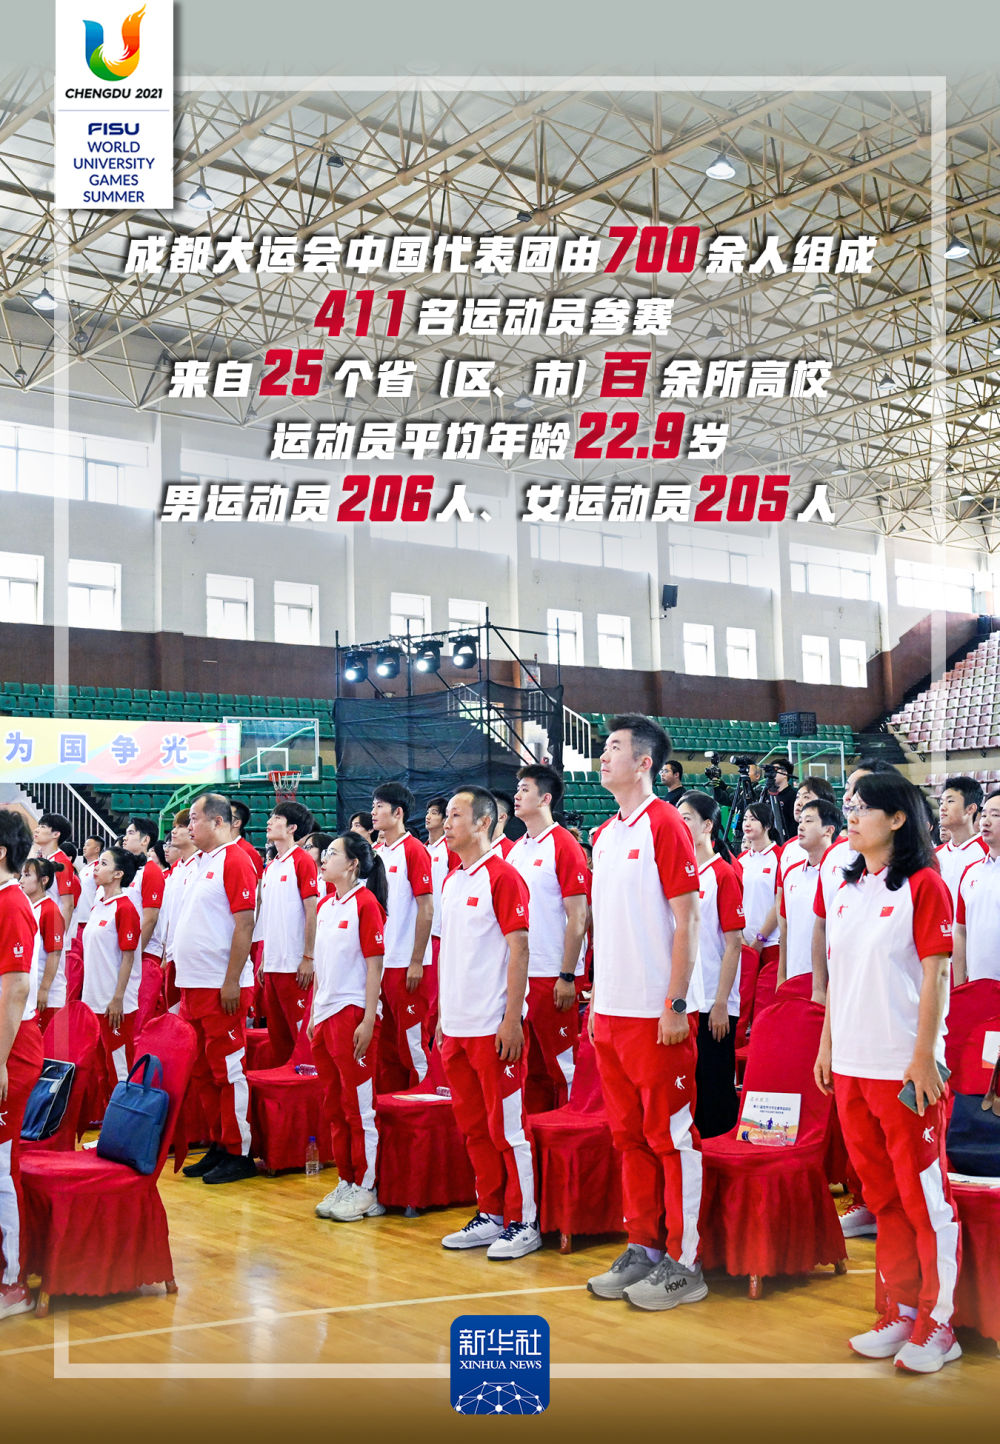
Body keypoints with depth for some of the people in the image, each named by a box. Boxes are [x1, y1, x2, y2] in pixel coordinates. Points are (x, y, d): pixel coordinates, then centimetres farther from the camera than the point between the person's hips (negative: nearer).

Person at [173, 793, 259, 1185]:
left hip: (220, 987, -9)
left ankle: (239, 1154, 4)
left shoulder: (235, 860, -11)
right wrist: (183, 981, 17)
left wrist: (232, 982, -20)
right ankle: (217, 1146, 21)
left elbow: (244, 923, -17)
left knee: (228, 1070, -3)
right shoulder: (202, 864, 16)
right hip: (192, 984, 9)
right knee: (202, 1070, 12)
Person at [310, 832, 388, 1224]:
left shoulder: (366, 903, -11)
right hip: (325, 1014, 8)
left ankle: (366, 1191, 7)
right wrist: (313, 1012, 15)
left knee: (360, 1107, -1)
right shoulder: (325, 905, 12)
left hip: (353, 1013, -8)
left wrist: (368, 1020, -16)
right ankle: (345, 1182, 23)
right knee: (333, 1106, 13)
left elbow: (374, 965, -13)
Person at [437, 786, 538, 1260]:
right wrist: (442, 1014, 16)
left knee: (507, 1127, -2)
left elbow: (519, 949, -14)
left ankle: (523, 1223, 7)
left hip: (492, 1026, -8)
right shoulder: (450, 881, 14)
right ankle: (490, 1216, 23)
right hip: (456, 1026, 8)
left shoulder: (503, 877, -10)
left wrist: (511, 1020, -17)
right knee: (473, 1126, 13)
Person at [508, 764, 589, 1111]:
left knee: (561, 1064, 1)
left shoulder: (564, 845, -8)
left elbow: (578, 916, -11)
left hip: (551, 976, -7)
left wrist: (567, 977, -15)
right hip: (516, 973, 7)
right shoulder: (515, 849, 13)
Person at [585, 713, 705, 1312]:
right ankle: (643, 1250, 24)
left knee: (672, 1137, 1)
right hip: (611, 1011, 8)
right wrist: (598, 997, 14)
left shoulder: (665, 825, -9)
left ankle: (684, 1264, 9)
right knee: (629, 1136, 14)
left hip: (655, 1014, -8)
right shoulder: (605, 834, 14)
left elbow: (686, 920, -13)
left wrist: (675, 1005, -16)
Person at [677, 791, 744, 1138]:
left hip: (712, 1005, -6)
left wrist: (721, 1003, -13)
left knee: (715, 1090, 2)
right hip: (679, 1002, 6)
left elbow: (733, 944, -9)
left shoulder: (724, 873, -7)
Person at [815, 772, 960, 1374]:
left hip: (906, 1067, -7)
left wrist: (925, 1057, -14)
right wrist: (827, 1042, 14)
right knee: (883, 1197, 14)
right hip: (852, 1065, 7)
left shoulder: (924, 885, -8)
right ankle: (901, 1312, 25)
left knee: (924, 1196, 0)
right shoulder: (845, 890, 13)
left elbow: (936, 976, -11)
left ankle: (937, 1324, 10)